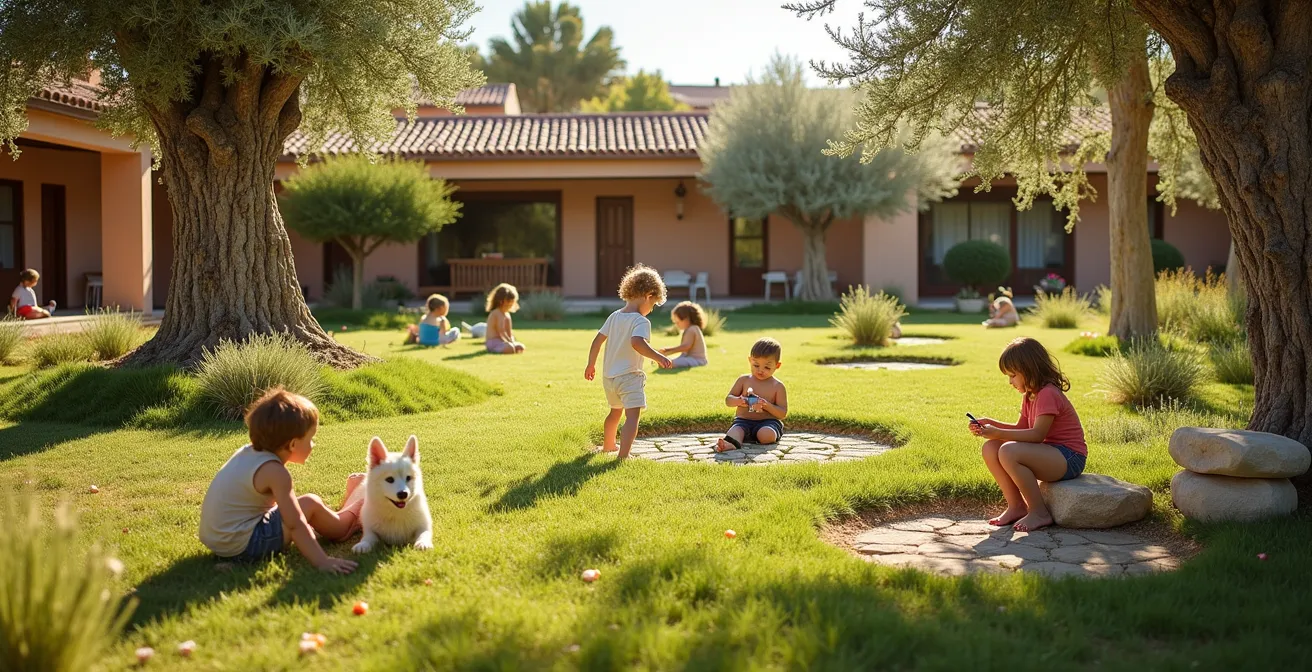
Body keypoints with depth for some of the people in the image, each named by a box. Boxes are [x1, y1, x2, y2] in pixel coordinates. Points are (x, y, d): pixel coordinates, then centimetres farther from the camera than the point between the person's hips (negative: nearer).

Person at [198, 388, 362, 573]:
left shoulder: (248, 452, 4)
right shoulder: (274, 472, -20)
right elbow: (295, 526, -25)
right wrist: (322, 562, -27)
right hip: (243, 547, -9)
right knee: (311, 504, -2)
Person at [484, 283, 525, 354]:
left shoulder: (507, 315, 16)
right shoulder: (495, 314, -12)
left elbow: (509, 333, 14)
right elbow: (501, 331, -19)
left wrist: (512, 342, -4)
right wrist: (511, 342, -20)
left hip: (502, 341, 10)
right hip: (493, 342, -10)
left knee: (520, 347, -4)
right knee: (510, 348, -33)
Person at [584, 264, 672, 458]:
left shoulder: (614, 316, 7)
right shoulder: (641, 321, -16)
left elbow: (597, 341, 11)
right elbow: (637, 342, -35)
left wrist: (591, 364, 22)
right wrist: (658, 357, -38)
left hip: (608, 375, 9)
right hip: (629, 376, -8)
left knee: (615, 411, 29)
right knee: (633, 414, -15)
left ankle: (607, 445, 48)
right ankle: (623, 455, -31)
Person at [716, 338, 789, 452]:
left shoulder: (778, 386, 4)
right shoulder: (744, 380, 10)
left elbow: (783, 413, 0)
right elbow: (728, 400, 10)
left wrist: (767, 406, -19)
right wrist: (738, 401, -15)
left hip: (768, 421, -1)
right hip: (743, 421, 1)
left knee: (767, 435, -36)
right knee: (737, 429, -34)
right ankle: (731, 443, -66)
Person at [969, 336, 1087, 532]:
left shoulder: (1048, 394, -18)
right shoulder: (1030, 395, 13)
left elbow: (1037, 434, -25)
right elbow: (1021, 428, 15)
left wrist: (998, 433, -26)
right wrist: (991, 424, 1)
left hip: (1069, 458, -10)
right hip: (1049, 453, 10)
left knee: (1008, 452, -32)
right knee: (990, 448, -3)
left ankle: (1039, 513, -17)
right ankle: (1016, 506, 2)